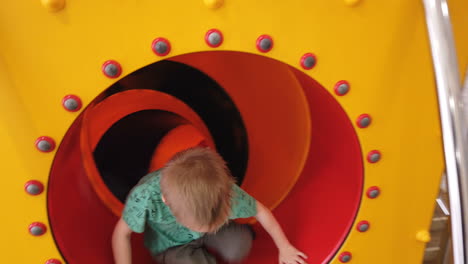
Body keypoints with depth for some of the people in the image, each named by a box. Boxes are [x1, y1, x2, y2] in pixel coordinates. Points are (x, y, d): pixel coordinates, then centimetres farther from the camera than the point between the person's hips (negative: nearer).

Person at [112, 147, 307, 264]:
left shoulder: (223, 190, -33)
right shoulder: (145, 197, -39)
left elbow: (261, 211, -15)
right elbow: (121, 233, -20)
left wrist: (284, 247, -2)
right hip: (171, 245, -1)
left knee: (239, 244, -28)